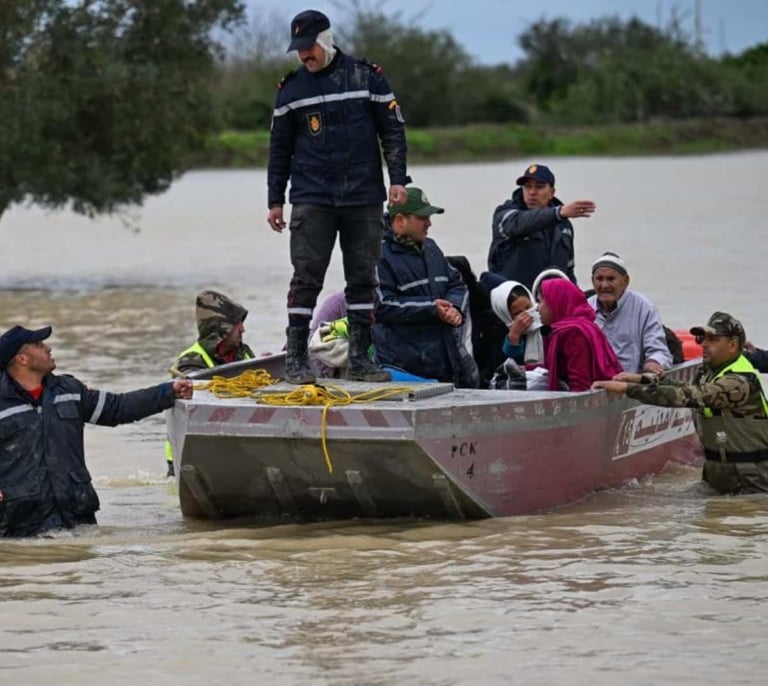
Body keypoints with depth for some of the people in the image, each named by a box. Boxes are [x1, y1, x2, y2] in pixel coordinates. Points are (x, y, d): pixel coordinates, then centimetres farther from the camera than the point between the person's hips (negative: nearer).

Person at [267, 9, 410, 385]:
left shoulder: (366, 76, 2)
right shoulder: (291, 88, 6)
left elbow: (392, 129, 5)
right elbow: (280, 147, 11)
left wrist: (398, 178, -4)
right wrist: (275, 200, 8)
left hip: (364, 198, 1)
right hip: (312, 198, 0)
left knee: (362, 277, 4)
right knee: (306, 276, -7)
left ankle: (359, 357, 11)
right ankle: (295, 357, -5)